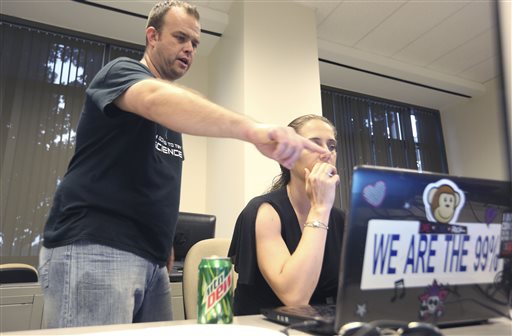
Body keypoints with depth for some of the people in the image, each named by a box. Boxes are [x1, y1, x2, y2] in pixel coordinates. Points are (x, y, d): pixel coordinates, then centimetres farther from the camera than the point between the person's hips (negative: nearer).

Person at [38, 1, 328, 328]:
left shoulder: (173, 108, 19)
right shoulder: (121, 71, -4)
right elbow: (158, 99, -30)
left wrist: (164, 244, 8)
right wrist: (252, 129, -44)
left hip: (151, 259, 8)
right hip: (94, 249, -7)